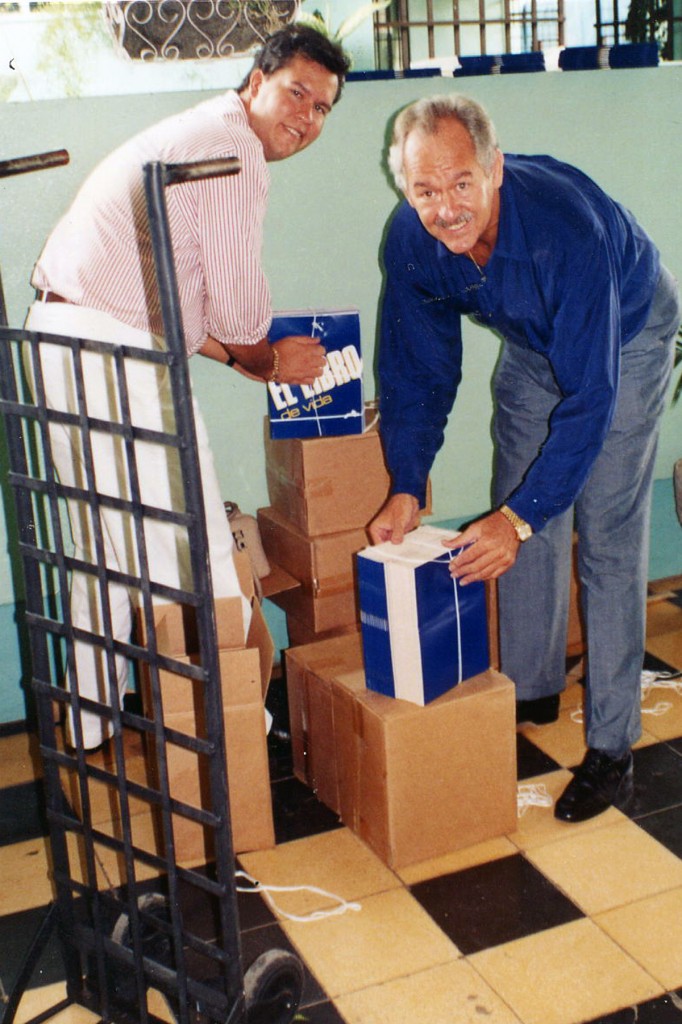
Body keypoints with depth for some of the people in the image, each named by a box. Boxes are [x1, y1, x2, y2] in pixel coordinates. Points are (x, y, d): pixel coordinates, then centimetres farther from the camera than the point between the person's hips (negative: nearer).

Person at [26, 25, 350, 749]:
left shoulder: (189, 135, 23)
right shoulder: (233, 145, -10)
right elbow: (237, 298, -9)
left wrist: (244, 356, 19)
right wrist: (267, 360, 11)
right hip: (115, 356, -11)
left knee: (102, 552, 21)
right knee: (196, 553, -1)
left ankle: (93, 728, 33)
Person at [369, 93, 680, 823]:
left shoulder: (567, 229, -40)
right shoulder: (411, 243, -23)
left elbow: (590, 397, -38)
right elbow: (417, 370, -10)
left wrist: (522, 515, -42)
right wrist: (406, 488, -18)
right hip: (533, 344, 6)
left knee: (606, 538, -10)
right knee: (516, 529, 6)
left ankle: (611, 746, -2)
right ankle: (531, 691, 26)